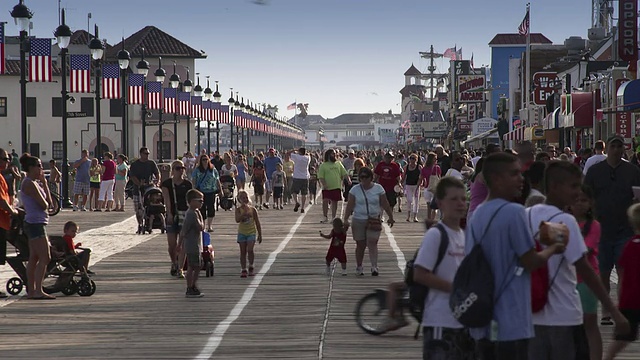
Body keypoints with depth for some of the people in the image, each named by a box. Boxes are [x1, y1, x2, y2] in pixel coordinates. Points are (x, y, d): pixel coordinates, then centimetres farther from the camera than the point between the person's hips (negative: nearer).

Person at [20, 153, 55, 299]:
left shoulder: (34, 182, 17)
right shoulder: (30, 184, -15)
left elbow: (49, 201, 13)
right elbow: (44, 204, -17)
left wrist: (44, 183, 9)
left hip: (35, 224, 10)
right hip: (35, 223, -10)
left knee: (34, 258, 11)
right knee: (45, 258, -11)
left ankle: (31, 290, 14)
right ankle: (38, 291, -13)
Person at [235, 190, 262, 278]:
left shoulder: (252, 209, 1)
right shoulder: (238, 210, -2)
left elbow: (257, 223, 6)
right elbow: (237, 220, -20)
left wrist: (260, 235, 6)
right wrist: (245, 213, -28)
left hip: (251, 232, -1)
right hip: (242, 233, 1)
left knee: (250, 250, -15)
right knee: (243, 252, 3)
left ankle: (251, 267, 5)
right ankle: (244, 270, 10)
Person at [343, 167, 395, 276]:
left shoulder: (378, 188, 2)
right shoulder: (355, 190, 1)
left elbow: (385, 204, 6)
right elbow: (350, 205, -2)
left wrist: (390, 217, 9)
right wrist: (346, 219, -10)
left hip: (374, 220, -1)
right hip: (358, 221, 1)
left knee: (372, 243, -12)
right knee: (360, 245, 7)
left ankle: (374, 266, -18)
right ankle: (359, 267, 19)